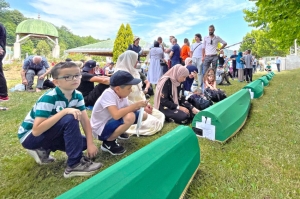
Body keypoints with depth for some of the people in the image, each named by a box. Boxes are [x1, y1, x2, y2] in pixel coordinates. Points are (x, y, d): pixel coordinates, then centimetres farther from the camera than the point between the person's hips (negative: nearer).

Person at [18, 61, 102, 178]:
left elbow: (85, 120, -11)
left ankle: (43, 150, 8)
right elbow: (36, 131, -34)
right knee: (70, 119, -31)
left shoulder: (77, 96, -9)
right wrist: (65, 111, -40)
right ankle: (75, 165, -22)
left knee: (83, 143, -9)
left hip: (49, 133, 7)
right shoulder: (49, 98, -28)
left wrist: (90, 143, -21)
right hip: (29, 136, -7)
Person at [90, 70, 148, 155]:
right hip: (101, 129, -8)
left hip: (111, 122, 8)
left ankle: (118, 132, 19)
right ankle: (108, 143, -11)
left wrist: (140, 106, -17)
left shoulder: (122, 93, -7)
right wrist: (136, 105, -31)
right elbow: (116, 115, -40)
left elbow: (126, 110, 1)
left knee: (143, 115, 3)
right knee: (130, 117, -35)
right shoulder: (108, 94, -29)